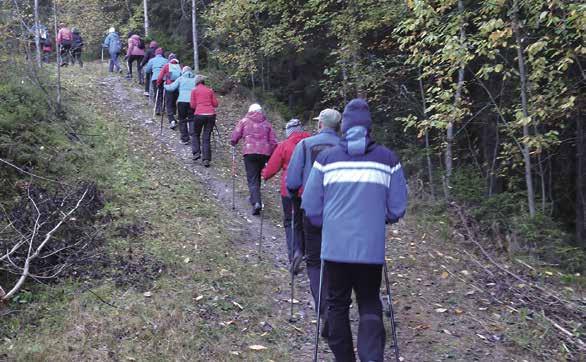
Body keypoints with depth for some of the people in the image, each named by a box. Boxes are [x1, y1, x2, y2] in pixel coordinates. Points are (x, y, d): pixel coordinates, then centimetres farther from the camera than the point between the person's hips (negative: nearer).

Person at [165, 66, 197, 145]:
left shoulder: (180, 79, 8)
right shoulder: (195, 79, 15)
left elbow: (172, 88, 3)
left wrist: (165, 86, 20)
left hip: (182, 101, -2)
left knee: (182, 120, 8)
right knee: (192, 120, 9)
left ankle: (185, 139, 6)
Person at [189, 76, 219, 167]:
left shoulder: (194, 90, 7)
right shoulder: (210, 90, 14)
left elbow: (193, 105, 4)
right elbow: (215, 104, 11)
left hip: (199, 114, -2)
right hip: (211, 114, 2)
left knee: (195, 134, 19)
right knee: (207, 137, 5)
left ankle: (196, 152, 4)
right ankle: (206, 159, -1)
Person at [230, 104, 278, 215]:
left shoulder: (244, 121, 8)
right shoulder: (266, 123, 15)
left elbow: (234, 137, 1)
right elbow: (273, 141, 10)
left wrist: (233, 143, 21)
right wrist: (271, 154, 19)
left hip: (249, 152, -3)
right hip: (264, 153, 3)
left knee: (252, 178, -3)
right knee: (257, 176, 20)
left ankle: (256, 202, -20)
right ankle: (254, 197, 33)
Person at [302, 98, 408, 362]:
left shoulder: (326, 157, -1)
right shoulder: (388, 159, 0)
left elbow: (311, 207, 1)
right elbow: (397, 208, 3)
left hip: (335, 247, 0)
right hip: (371, 248, 0)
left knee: (337, 306, 15)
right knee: (370, 307, 11)